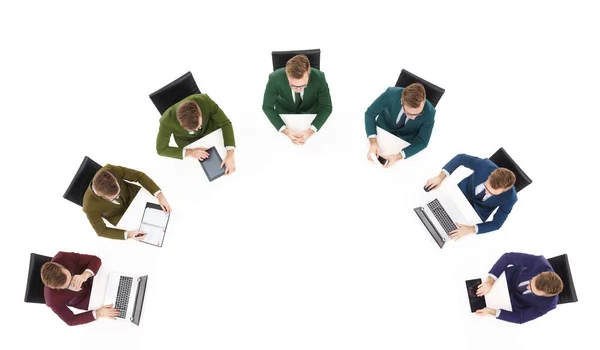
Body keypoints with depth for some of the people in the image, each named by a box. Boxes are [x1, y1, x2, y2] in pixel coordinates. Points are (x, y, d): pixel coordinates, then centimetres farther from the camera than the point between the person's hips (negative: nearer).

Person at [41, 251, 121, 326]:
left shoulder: (63, 257, -36)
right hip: (85, 299, -2)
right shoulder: (53, 299, -36)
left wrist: (85, 275, -44)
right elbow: (71, 320, -20)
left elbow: (96, 260, -24)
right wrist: (98, 313, -31)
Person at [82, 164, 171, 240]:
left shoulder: (111, 170, -38)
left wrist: (160, 196, -31)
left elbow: (139, 175, -23)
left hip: (132, 194, 2)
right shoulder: (90, 206, -39)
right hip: (120, 215, -2)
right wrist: (127, 234, -34)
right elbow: (101, 231, -21)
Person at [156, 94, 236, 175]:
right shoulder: (167, 121, -36)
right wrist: (190, 153, -32)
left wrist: (230, 154, -37)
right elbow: (161, 149, -20)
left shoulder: (205, 100, -36)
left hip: (211, 131, 1)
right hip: (190, 144, -1)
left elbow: (226, 123, -25)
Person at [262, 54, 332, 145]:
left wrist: (310, 131, -35)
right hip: (284, 112, 0)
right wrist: (286, 131, -33)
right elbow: (267, 107, -19)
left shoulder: (319, 78, -33)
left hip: (311, 111, 0)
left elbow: (326, 107, -19)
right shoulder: (275, 79, -33)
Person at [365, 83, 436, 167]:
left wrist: (398, 156, -38)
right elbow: (370, 113, -20)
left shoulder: (429, 112, -34)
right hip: (383, 126, 0)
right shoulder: (391, 94, -35)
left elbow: (422, 141, -21)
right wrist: (373, 142, -36)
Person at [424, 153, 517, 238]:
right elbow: (461, 158, -17)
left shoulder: (509, 198, -35)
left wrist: (470, 229, -37)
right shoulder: (484, 165, -36)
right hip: (465, 189, 2)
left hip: (479, 210, -2)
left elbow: (497, 224, -22)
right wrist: (440, 177, -26)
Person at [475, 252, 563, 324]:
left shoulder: (548, 303, -35)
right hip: (508, 278, 1)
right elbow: (508, 257, -27)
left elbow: (521, 318, -23)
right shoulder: (539, 263, -37)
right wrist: (490, 282, -36)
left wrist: (491, 311, -31)